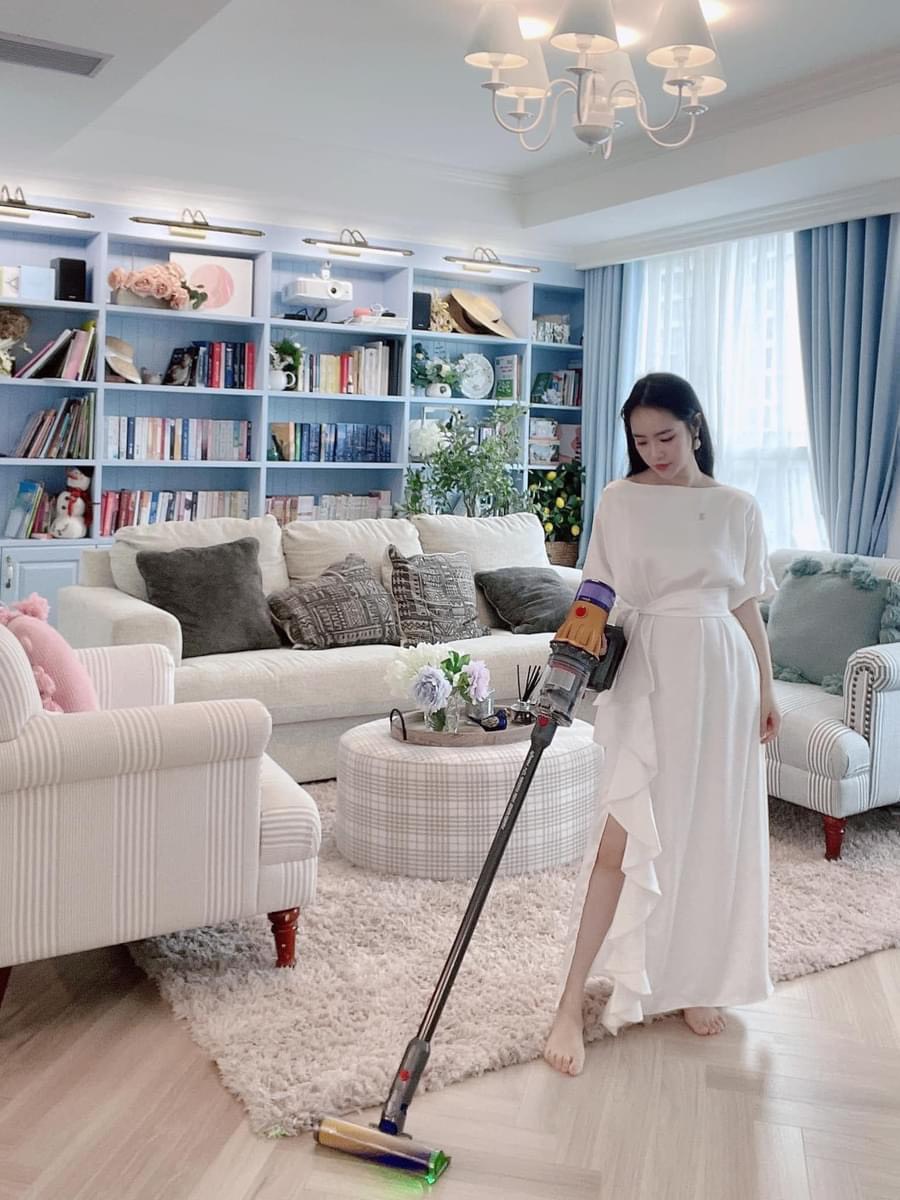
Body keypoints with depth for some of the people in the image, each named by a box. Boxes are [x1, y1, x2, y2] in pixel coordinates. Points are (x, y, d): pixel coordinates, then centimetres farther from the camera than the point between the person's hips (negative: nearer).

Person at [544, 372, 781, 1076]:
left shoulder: (738, 509, 7)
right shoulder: (621, 500, 2)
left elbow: (747, 606, 11)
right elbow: (599, 592, 1)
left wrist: (766, 689, 10)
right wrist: (585, 620, -21)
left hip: (721, 675, 3)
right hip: (648, 672, -2)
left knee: (710, 833, 8)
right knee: (624, 837, -9)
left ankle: (689, 981, 28)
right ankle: (572, 1004, -2)